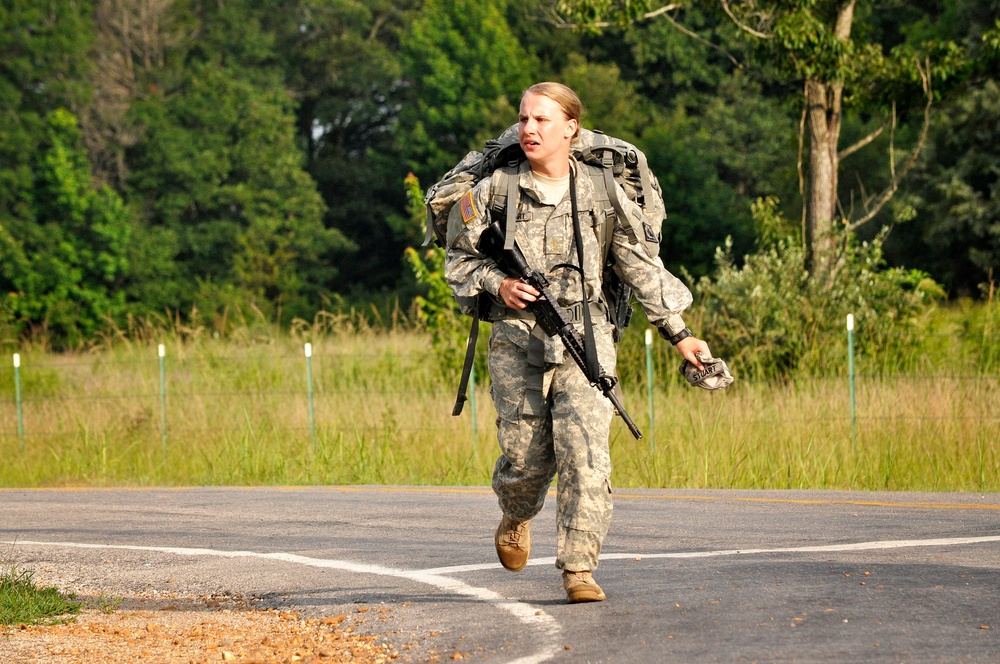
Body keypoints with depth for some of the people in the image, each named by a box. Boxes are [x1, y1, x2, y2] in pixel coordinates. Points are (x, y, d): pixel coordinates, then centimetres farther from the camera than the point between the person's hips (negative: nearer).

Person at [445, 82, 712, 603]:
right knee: (526, 457, 1)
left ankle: (578, 569, -9)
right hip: (517, 339, 0)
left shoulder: (602, 195, 3)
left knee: (585, 453, -14)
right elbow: (459, 259, 13)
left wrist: (678, 334, 6)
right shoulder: (494, 192, 3)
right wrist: (496, 284, -7)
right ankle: (516, 517, 37)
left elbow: (641, 267, 9)